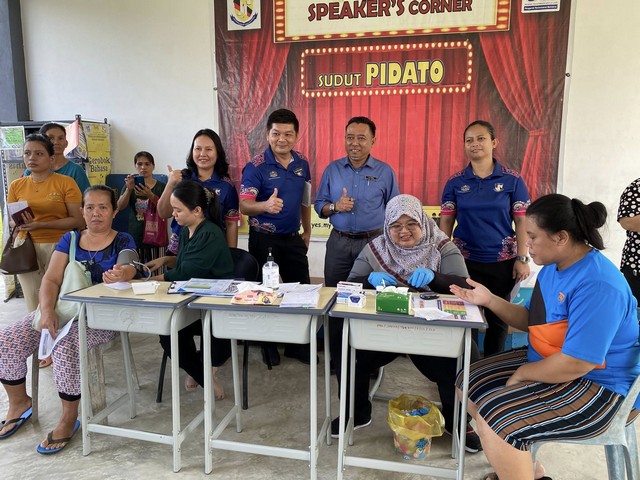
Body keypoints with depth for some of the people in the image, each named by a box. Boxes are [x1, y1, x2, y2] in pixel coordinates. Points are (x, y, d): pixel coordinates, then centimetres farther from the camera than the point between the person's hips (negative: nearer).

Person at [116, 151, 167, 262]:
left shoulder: (161, 187, 2)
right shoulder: (131, 185, 10)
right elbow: (120, 207, -4)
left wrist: (150, 195, -25)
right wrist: (129, 189, -22)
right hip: (135, 238, 2)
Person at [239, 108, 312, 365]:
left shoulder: (302, 163, 4)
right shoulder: (256, 166, -14)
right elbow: (244, 205, -23)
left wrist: (307, 231, 17)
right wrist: (265, 205, -44)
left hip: (293, 237, 5)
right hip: (264, 239, -5)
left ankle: (297, 344, 25)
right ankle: (267, 344, 26)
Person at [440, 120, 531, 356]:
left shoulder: (512, 180, -2)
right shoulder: (455, 182, 1)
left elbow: (522, 221, -1)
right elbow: (446, 221, 2)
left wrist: (522, 259, -6)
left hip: (503, 261, 0)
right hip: (465, 260, 0)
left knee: (498, 318, 12)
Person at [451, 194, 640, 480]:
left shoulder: (597, 285, -29)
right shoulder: (553, 266, 2)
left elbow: (575, 363, -31)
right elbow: (532, 320, 11)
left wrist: (522, 375, -15)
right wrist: (490, 300, -3)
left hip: (597, 387, -10)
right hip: (547, 362, 10)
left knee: (494, 419, -26)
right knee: (470, 384, 8)